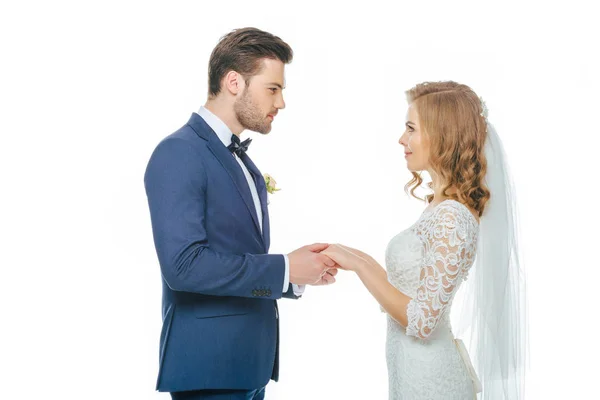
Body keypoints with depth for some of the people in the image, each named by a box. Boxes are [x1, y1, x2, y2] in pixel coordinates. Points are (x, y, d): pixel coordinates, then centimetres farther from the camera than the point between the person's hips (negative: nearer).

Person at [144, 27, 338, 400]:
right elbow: (183, 264, -22)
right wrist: (284, 268, -16)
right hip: (209, 366, -8)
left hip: (249, 361, 8)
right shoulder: (179, 153, -13)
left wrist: (298, 275, 2)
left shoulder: (242, 162, 14)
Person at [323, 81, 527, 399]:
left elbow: (421, 321, -22)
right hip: (415, 369, 9)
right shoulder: (442, 206, 6)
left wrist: (358, 265, -18)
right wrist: (361, 259, 7)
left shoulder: (450, 218, -22)